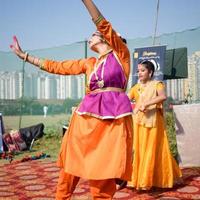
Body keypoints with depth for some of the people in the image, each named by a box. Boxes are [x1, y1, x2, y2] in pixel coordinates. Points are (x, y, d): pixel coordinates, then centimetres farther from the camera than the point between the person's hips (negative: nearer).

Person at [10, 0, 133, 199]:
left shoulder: (121, 53, 7)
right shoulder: (89, 63, 18)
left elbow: (102, 24, -7)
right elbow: (56, 66, 22)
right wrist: (23, 55, 24)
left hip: (113, 119, -4)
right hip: (87, 118, 5)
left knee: (103, 173, -3)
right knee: (71, 164, 6)